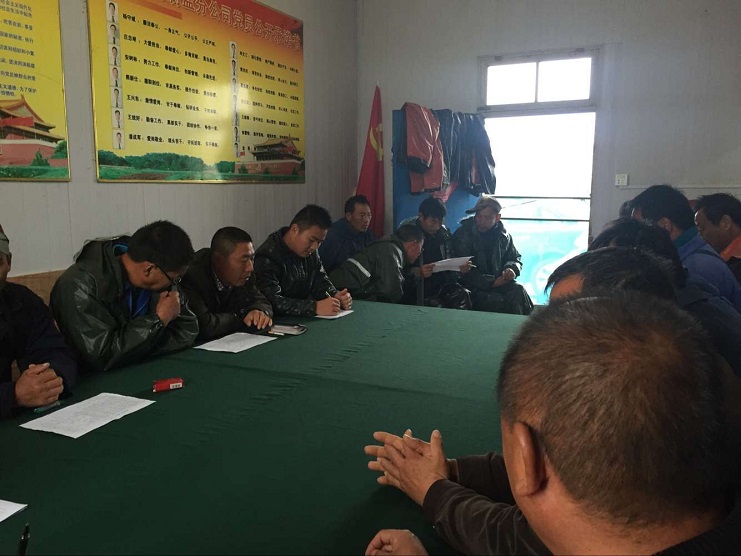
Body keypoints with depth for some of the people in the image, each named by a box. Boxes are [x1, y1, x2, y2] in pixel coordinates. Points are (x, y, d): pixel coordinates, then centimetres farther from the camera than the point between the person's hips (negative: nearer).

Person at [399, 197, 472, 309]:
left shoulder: (444, 231, 11)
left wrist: (461, 268, -2)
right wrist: (418, 272, -27)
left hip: (443, 283, 5)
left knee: (463, 295, -24)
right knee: (435, 305, -31)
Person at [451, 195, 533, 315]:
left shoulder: (503, 235, 8)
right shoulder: (462, 235, -6)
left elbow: (515, 259, 20)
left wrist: (511, 269, -6)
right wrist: (492, 282, -20)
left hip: (498, 282, 4)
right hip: (474, 288, -4)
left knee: (518, 291, -24)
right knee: (497, 301, -29)